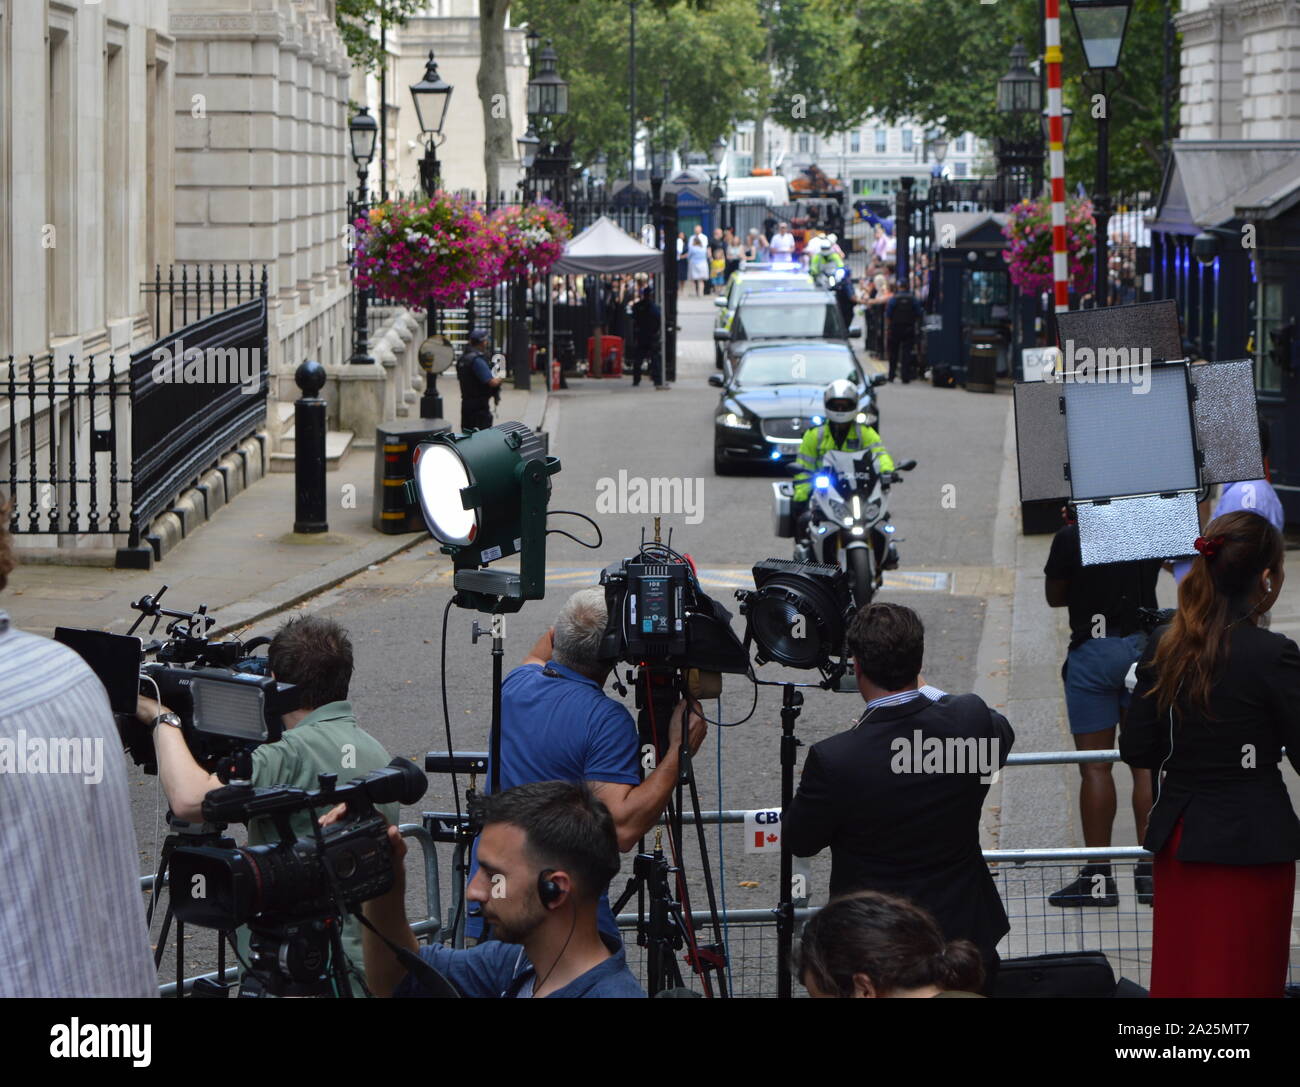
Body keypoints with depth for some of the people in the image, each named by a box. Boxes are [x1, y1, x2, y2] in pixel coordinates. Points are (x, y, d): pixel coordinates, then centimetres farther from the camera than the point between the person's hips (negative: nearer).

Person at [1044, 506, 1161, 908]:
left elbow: (1054, 596, 1)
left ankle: (1098, 877, 1)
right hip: (1144, 645, 4)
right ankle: (1151, 871, 6)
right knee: (1147, 764, 6)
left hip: (1092, 652, -4)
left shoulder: (1071, 537, -11)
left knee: (1096, 766, 0)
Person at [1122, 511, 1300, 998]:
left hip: (1176, 837, 5)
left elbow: (1135, 749, 3)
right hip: (1250, 842, -5)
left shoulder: (1164, 647, 0)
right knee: (1243, 979, 4)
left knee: (1176, 976, 14)